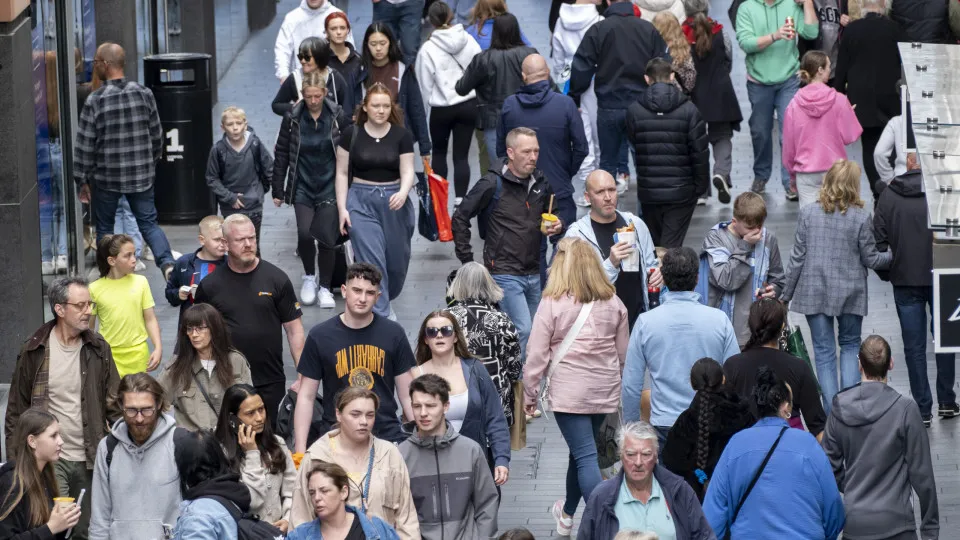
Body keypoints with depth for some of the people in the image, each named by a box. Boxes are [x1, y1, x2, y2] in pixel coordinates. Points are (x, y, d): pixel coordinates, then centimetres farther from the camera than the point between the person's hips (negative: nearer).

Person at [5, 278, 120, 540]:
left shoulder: (98, 348, 2)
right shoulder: (34, 351, -4)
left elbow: (114, 405, 4)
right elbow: (16, 410, 2)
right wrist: (15, 462, -1)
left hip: (90, 459, 2)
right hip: (49, 458, -2)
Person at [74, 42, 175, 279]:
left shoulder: (95, 101, -14)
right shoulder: (144, 94, -3)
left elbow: (85, 145, -10)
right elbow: (157, 135, 6)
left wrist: (82, 181, -1)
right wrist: (151, 164, 21)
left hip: (106, 178, -3)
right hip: (141, 175, 3)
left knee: (105, 228, 13)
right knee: (148, 223, 9)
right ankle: (167, 262, -13)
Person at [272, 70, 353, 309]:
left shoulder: (338, 116, -5)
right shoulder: (293, 117, -4)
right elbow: (281, 154, 4)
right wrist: (278, 190, 4)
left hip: (330, 186, 0)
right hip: (302, 186, 0)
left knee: (327, 238, -4)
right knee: (304, 234, -14)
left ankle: (325, 287, 14)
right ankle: (309, 276, 13)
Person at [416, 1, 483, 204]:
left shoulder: (428, 49, -13)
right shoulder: (468, 41, -7)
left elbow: (425, 85, -5)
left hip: (442, 108, -1)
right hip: (469, 104, 2)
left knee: (439, 153, 19)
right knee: (461, 155, 6)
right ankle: (459, 201, 2)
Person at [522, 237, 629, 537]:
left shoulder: (552, 304, -10)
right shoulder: (613, 303, 2)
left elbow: (537, 355, -8)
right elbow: (623, 353, 11)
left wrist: (529, 393, 3)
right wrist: (616, 381, 26)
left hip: (569, 391, -5)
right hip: (604, 390, 5)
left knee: (585, 456, -5)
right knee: (582, 449, 22)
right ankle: (567, 512, 39)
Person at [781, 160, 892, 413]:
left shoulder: (808, 213, -7)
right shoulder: (861, 218, -11)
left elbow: (798, 258, -3)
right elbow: (870, 259, -4)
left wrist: (787, 294, 6)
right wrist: (892, 256, 16)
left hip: (814, 293, 1)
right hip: (849, 293, 0)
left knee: (824, 351, 8)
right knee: (850, 345, 17)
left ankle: (832, 410, 5)